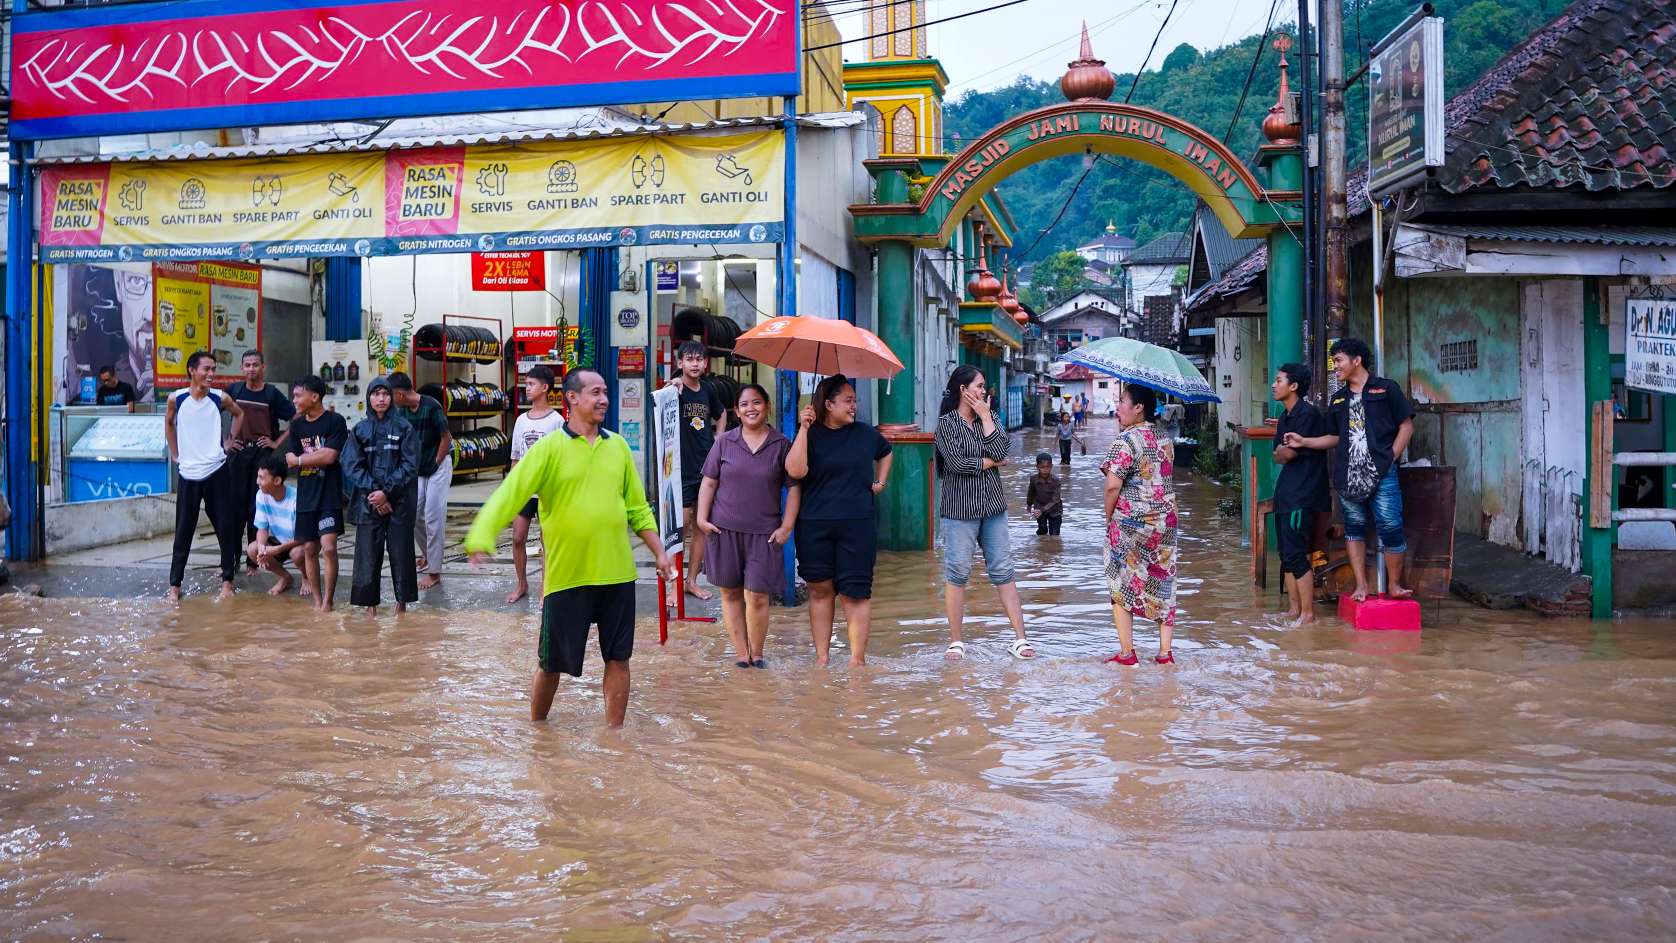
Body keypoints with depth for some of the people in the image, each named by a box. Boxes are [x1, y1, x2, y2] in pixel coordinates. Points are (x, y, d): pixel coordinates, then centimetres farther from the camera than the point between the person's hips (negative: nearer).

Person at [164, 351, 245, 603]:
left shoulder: (220, 398, -4)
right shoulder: (176, 398, -3)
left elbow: (239, 414, 16)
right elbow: (168, 423, 16)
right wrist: (175, 453, 12)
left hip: (217, 472, 0)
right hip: (188, 474, 0)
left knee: (225, 528, 2)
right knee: (183, 532, 4)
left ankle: (227, 581, 13)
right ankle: (174, 584, 12)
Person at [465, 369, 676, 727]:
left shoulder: (618, 446, 7)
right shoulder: (549, 448, -6)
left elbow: (637, 509, 14)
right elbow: (508, 496, -15)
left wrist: (660, 553, 9)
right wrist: (481, 540, -29)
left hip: (618, 574, 3)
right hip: (567, 575, -3)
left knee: (618, 658, 7)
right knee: (552, 663, 8)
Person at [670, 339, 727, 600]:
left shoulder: (707, 392, 9)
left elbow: (721, 414, 29)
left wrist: (718, 439, 14)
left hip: (707, 468, 6)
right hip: (682, 470, -5)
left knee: (702, 527, 10)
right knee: (680, 527, -5)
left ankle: (692, 581, 20)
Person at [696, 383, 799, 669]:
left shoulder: (782, 445, 1)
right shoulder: (725, 442, 5)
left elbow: (794, 488, 3)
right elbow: (709, 483, 8)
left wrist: (786, 527, -3)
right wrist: (703, 518, -1)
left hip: (764, 533, -2)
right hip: (725, 529, 2)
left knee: (757, 596, -5)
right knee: (730, 593, 6)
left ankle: (757, 654, 12)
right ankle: (741, 653, 16)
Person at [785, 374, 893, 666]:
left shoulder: (865, 433, 6)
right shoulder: (810, 435, -1)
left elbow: (885, 452, 28)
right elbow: (795, 470, -19)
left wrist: (881, 482, 15)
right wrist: (804, 428, -19)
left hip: (857, 525, 1)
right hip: (814, 527, -1)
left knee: (856, 593, -1)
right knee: (820, 589, 7)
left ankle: (857, 658, 5)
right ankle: (821, 657, 15)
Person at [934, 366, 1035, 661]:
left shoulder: (987, 419, 11)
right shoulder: (947, 422, -4)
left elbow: (1001, 451, -6)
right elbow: (957, 462, -16)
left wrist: (985, 416, -5)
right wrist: (991, 462, -3)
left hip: (992, 507, 5)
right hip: (959, 509, -5)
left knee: (1003, 571, 4)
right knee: (957, 573, -2)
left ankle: (1019, 638, 7)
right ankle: (956, 642, 8)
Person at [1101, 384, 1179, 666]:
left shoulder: (1126, 440, -15)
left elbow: (1112, 486, -18)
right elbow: (1166, 479, 14)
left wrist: (1109, 517, -6)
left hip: (1130, 523, -6)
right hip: (1165, 522, 7)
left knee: (1122, 584, 5)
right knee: (1163, 584, 11)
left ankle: (1126, 653, 6)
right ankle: (1165, 652, 12)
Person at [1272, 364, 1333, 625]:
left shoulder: (1308, 414, -13)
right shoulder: (1285, 416, 16)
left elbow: (1289, 453, -14)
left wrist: (1285, 450, 5)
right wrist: (1285, 449, -6)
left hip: (1303, 494, -10)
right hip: (1286, 493, 10)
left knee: (1296, 554, -10)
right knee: (1286, 553, 12)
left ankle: (1308, 613, -4)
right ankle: (1294, 609, 19)